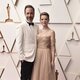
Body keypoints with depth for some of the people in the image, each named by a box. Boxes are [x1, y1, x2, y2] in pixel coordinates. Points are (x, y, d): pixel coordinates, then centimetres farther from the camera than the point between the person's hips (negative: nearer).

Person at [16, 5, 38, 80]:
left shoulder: (36, 27, 10)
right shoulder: (21, 26, -7)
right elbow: (18, 43, -9)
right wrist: (22, 57, -11)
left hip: (35, 58, 5)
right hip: (26, 58, -5)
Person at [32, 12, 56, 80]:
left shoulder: (51, 32, -7)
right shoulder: (37, 31, 6)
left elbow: (53, 47, -7)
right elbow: (35, 44, 10)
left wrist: (53, 60, -9)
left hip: (46, 55, -4)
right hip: (38, 55, 4)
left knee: (46, 74, 5)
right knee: (37, 74, 11)